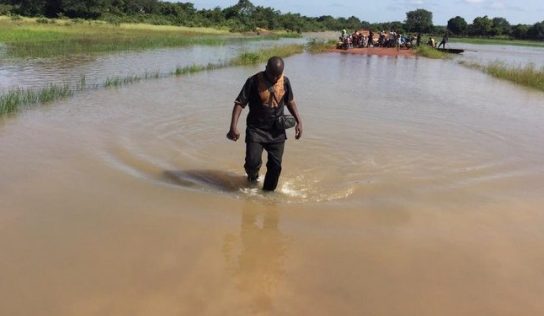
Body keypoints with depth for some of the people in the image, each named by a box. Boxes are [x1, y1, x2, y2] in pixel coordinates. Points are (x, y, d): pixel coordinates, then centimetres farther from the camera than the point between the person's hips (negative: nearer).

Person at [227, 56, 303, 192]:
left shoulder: (285, 82, -1)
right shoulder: (254, 81, -12)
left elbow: (290, 102, 14)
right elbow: (240, 103, -12)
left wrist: (299, 121, 5)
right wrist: (233, 127, -22)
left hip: (277, 131, 3)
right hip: (256, 130, -3)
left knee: (275, 166, 2)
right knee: (253, 162, -11)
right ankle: (252, 176, 26)